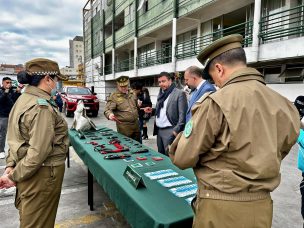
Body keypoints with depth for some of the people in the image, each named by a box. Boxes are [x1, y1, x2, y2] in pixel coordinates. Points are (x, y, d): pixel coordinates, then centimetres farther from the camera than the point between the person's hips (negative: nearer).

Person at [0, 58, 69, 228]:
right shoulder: (41, 107, -23)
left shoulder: (24, 99, 7)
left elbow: (15, 137, 11)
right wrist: (15, 176, -14)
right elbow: (39, 151, -26)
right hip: (43, 173, -9)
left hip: (29, 170, 9)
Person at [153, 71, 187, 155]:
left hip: (170, 131, -7)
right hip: (159, 130, 7)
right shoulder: (161, 94, 15)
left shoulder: (179, 93, -8)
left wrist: (176, 130, -18)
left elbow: (182, 114, -14)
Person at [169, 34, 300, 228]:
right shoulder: (286, 106, -2)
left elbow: (183, 158, -15)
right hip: (262, 206, 6)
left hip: (220, 207, -5)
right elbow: (274, 156, 11)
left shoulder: (216, 102, -21)